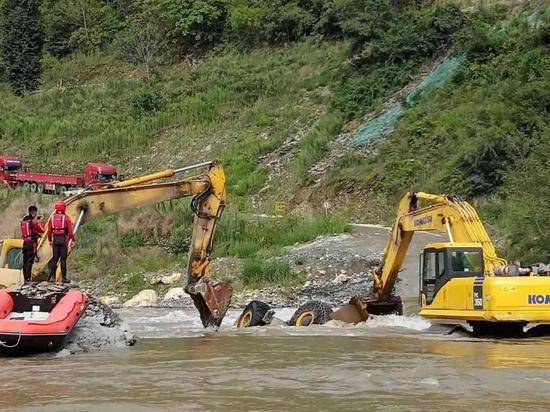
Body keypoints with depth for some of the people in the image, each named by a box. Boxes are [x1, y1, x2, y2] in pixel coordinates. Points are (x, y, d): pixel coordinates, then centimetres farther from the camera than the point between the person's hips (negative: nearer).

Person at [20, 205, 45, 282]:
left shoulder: (23, 220, 9)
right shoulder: (34, 221, -12)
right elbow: (42, 230, -8)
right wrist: (40, 222, 7)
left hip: (25, 242, 7)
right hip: (32, 242, -7)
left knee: (25, 261, 12)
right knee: (30, 261, -7)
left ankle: (25, 278, 18)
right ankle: (28, 278, -11)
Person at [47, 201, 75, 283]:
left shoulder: (52, 217, 6)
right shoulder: (66, 218, -6)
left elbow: (49, 230, 10)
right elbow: (70, 230, -9)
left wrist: (50, 240, 19)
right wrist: (73, 240, -2)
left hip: (55, 239, 3)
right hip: (63, 239, -3)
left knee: (55, 258, 10)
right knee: (63, 259, 0)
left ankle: (52, 276, 3)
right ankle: (64, 278, 3)